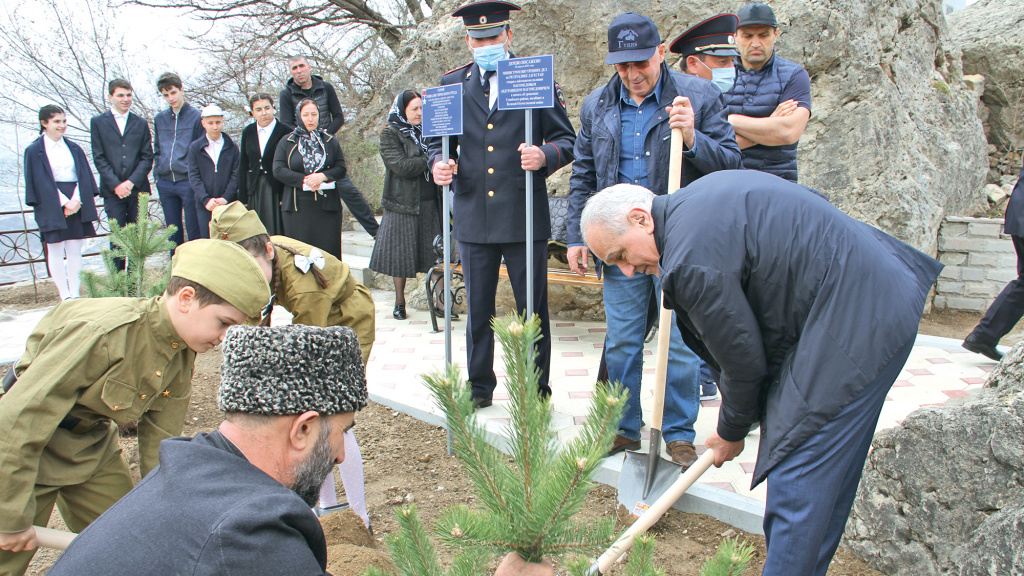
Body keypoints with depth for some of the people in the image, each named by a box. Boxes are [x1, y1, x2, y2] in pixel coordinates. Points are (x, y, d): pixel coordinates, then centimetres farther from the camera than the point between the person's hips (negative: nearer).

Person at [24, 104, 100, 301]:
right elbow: (42, 182, -6)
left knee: (75, 250, 3)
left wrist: (76, 200, -11)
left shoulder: (74, 148, 13)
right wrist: (64, 202, -15)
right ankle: (65, 296, 3)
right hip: (51, 207, -3)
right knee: (55, 250, -2)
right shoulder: (34, 151, 1)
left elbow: (83, 176, 5)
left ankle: (76, 294, 8)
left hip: (76, 204, 3)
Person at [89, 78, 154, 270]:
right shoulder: (98, 122, 8)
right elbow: (99, 158, 2)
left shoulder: (141, 123, 12)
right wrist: (116, 184, -10)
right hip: (112, 191, -1)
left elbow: (147, 157, 5)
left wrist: (131, 182, -8)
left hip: (137, 189, 1)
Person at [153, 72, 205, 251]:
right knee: (173, 233, 10)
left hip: (188, 182, -4)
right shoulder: (159, 119, 14)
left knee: (194, 231, -2)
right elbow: (157, 151, 20)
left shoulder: (196, 117, 0)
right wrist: (157, 175, 9)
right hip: (165, 183, 5)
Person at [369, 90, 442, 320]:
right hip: (403, 205, -4)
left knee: (433, 254, 0)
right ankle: (399, 302, 13)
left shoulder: (424, 131, 14)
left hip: (429, 204, 4)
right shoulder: (390, 134, -2)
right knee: (401, 253, 1)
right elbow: (402, 166, -15)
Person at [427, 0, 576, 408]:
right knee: (478, 311, 12)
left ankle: (536, 390, 21)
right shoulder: (453, 85, 11)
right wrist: (438, 164, -8)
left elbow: (566, 139, 3)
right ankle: (479, 386, 28)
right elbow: (438, 141, 14)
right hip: (473, 218, 2)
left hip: (525, 218, -2)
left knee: (532, 311, 6)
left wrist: (545, 156, -19)